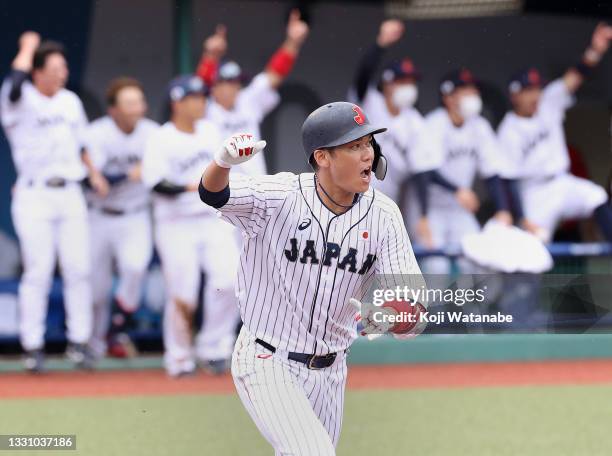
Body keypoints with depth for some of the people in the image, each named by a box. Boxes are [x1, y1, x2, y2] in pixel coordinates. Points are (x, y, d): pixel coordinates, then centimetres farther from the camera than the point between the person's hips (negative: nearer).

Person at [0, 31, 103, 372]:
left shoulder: (70, 101, 13)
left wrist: (93, 174, 13)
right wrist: (27, 48, -17)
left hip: (70, 194, 5)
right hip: (34, 197, -5)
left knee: (79, 269, 2)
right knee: (38, 272, -6)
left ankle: (79, 342, 11)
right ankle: (33, 347, 1)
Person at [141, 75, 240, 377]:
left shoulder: (210, 131, 11)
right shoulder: (160, 140, -9)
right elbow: (156, 184, -18)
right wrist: (191, 188, -29)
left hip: (215, 222, 5)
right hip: (177, 226, -5)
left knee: (228, 279, -13)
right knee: (183, 295, -6)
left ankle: (214, 348, 2)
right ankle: (179, 358, 11)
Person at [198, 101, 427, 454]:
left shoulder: (383, 215, -4)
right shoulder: (280, 197, -15)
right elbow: (213, 194, -33)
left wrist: (392, 316, -34)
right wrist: (224, 162, -57)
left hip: (329, 372, 5)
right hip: (267, 363, -5)